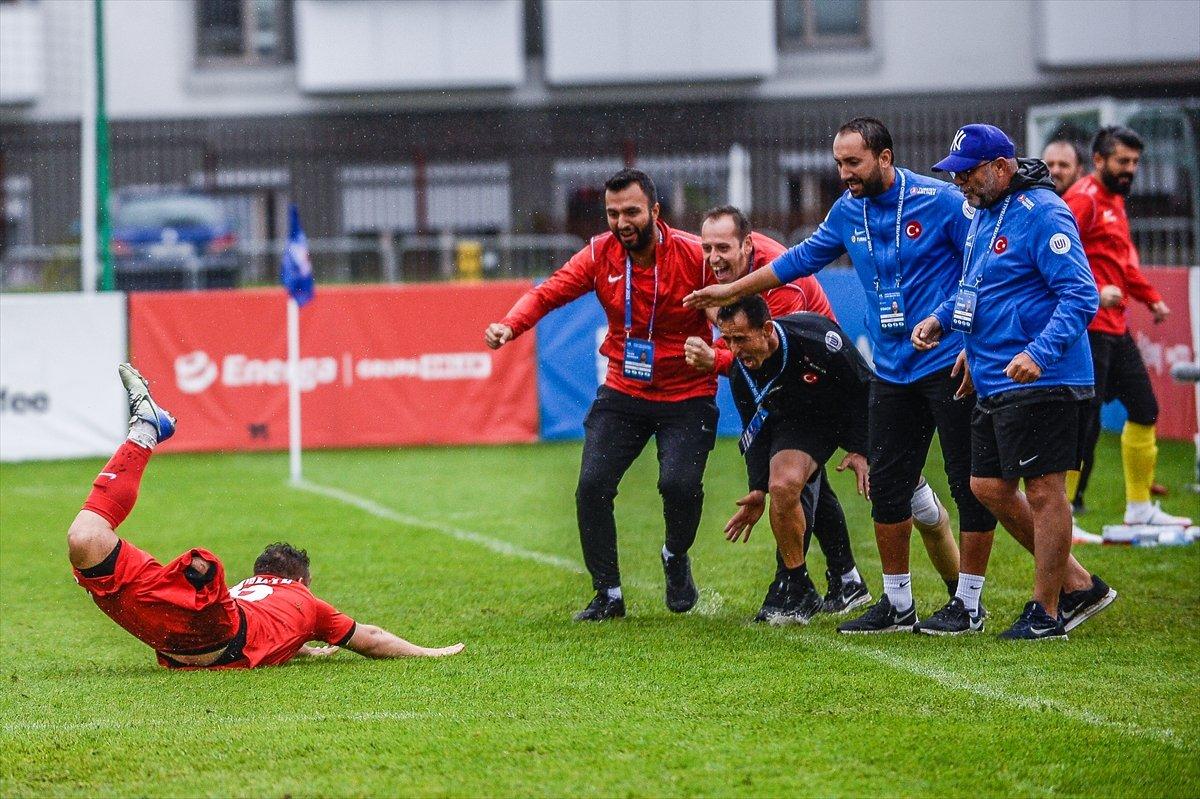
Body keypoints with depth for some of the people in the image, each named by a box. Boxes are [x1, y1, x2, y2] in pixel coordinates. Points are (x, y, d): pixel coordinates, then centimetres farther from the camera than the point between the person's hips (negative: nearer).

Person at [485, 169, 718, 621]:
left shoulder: (693, 255, -15)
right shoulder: (600, 255, -5)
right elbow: (548, 293, -8)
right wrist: (509, 326, -27)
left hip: (686, 396, -3)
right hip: (623, 392, 3)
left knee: (679, 483, -23)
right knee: (593, 486, -10)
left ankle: (676, 557, 12)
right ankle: (608, 595, 7)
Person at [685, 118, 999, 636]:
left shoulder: (940, 201, -10)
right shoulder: (848, 212, 8)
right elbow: (802, 259, 23)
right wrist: (731, 292, 28)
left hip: (949, 365, -6)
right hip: (892, 373, 6)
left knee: (969, 482, -3)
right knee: (886, 485, 6)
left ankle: (968, 604, 4)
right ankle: (897, 604, 16)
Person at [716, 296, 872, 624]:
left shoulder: (817, 336, -34)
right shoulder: (741, 372, -20)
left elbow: (865, 386, -19)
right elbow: (755, 430, -2)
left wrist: (861, 449, -18)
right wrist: (758, 489, -7)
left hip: (851, 412, -2)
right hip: (796, 421, 2)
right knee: (783, 486, -25)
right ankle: (797, 589, -10)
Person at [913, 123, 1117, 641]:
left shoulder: (1042, 214, -15)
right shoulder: (983, 215, 15)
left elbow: (1081, 296, -21)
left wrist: (1038, 353, -32)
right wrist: (940, 320, 11)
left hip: (1040, 381, -10)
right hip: (993, 384, 10)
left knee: (1043, 490, -3)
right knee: (988, 486, 11)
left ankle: (1047, 612, 6)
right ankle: (1076, 584, 21)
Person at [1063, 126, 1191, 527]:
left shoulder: (1114, 201, 19)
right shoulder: (1083, 200, -12)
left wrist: (1151, 298, 23)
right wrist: (1094, 292, -32)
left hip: (1115, 327, 10)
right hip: (1089, 328, -10)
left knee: (1144, 409, 13)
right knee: (1085, 421, -10)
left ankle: (1140, 507, 23)